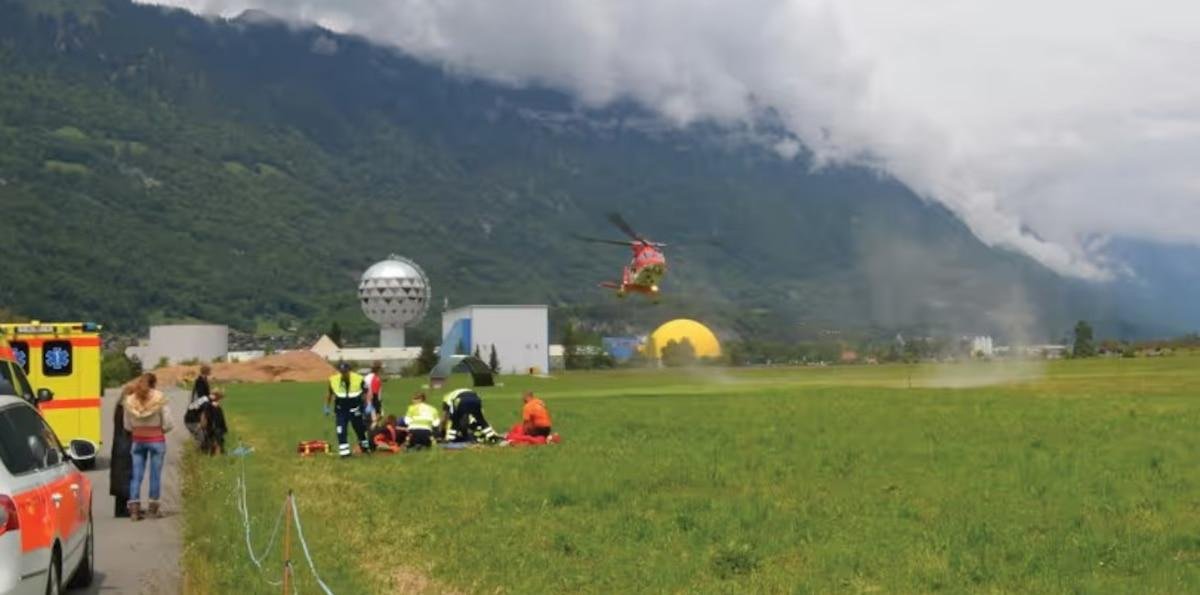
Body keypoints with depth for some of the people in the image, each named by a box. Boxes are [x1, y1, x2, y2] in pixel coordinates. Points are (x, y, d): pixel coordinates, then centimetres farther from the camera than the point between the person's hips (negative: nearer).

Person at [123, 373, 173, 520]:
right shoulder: (160, 399, -9)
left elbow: (127, 426, 2)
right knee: (155, 474, 5)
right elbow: (167, 424, -9)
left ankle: (134, 508, 2)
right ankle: (153, 508, 9)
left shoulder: (130, 401, 0)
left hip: (138, 441, 3)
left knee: (136, 475, 6)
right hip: (157, 440, -3)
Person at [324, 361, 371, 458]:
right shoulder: (333, 380, -9)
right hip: (341, 410, 1)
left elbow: (366, 393, -3)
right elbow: (330, 394, 8)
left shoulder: (358, 379, -14)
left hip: (355, 410, 0)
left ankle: (365, 447, 35)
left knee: (360, 429, 14)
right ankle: (344, 452, -2)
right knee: (341, 432, -8)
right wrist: (327, 407, 11)